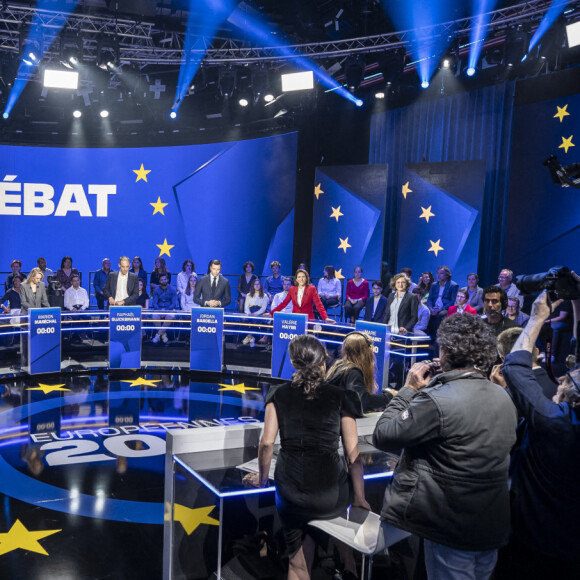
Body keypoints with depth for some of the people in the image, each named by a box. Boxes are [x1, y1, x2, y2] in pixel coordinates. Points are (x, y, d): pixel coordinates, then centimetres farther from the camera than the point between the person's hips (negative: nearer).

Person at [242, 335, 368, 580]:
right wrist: (359, 498, 7)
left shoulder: (279, 394, 3)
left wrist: (262, 478, 13)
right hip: (331, 496, -2)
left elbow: (267, 443, -3)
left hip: (291, 493, 2)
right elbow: (352, 454, -3)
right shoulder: (340, 397, -1)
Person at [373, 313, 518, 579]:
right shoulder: (504, 398, 1)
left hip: (453, 532, -7)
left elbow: (383, 436, -18)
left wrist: (409, 389, -7)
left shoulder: (437, 400, -24)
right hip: (494, 528, 7)